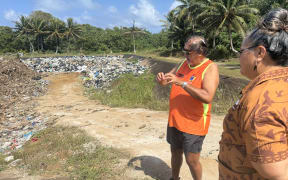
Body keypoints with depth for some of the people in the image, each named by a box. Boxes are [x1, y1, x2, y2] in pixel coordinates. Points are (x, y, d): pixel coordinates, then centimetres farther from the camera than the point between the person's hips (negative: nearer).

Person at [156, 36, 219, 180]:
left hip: (193, 124, -6)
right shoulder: (183, 63, 4)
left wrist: (182, 82, -30)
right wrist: (161, 78, -11)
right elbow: (166, 80, 13)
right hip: (175, 120, 6)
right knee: (175, 153, 22)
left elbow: (207, 97, -29)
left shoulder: (210, 68, -15)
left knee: (192, 161, 6)